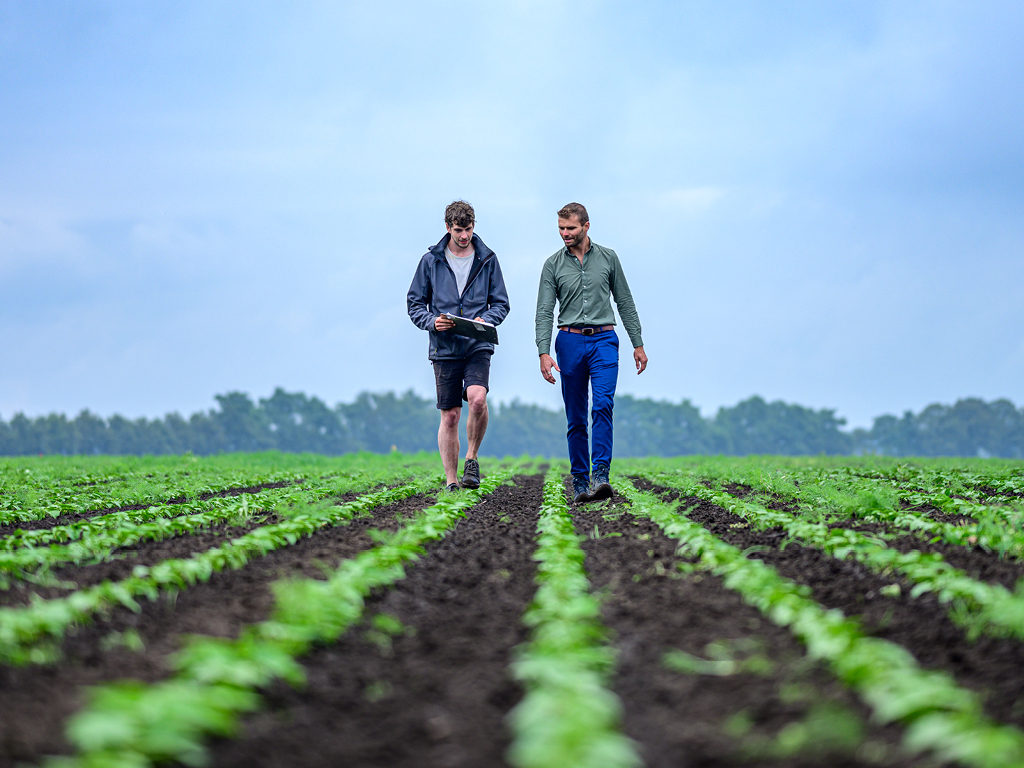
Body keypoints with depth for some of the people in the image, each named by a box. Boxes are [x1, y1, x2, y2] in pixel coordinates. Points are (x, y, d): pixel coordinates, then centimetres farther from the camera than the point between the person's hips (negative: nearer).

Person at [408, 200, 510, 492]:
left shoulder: (487, 259, 7)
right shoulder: (431, 260, 6)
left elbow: (501, 303, 11)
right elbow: (414, 303, 9)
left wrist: (485, 319, -10)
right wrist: (431, 321, -11)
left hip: (478, 347, -1)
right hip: (444, 348, 1)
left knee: (477, 399, -24)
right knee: (449, 416, 2)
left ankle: (472, 457, -1)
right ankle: (451, 482, 10)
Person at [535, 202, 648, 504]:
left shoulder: (607, 258, 7)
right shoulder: (553, 264, 4)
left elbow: (625, 302, 12)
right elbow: (544, 311, -2)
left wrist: (638, 344, 8)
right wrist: (544, 352, -14)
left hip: (604, 340, -1)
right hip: (570, 341, 1)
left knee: (603, 404, -19)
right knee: (575, 418, 2)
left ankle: (601, 477, -24)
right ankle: (580, 484, 8)